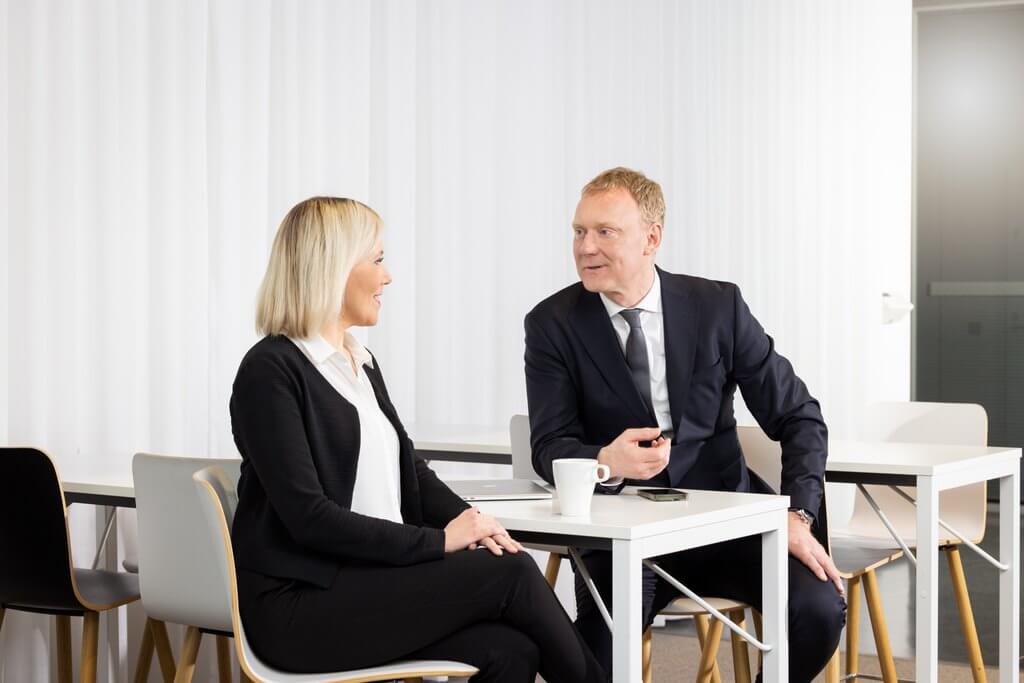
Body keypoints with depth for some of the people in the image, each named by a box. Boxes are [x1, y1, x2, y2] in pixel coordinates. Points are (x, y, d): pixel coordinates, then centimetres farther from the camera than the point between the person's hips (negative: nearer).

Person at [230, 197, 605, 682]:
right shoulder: (270, 371, -9)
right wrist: (438, 541, -17)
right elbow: (309, 518, -17)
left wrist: (468, 520, -5)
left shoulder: (362, 363, 17)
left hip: (371, 581, 7)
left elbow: (411, 469, 16)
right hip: (300, 605, -7)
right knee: (509, 573, -19)